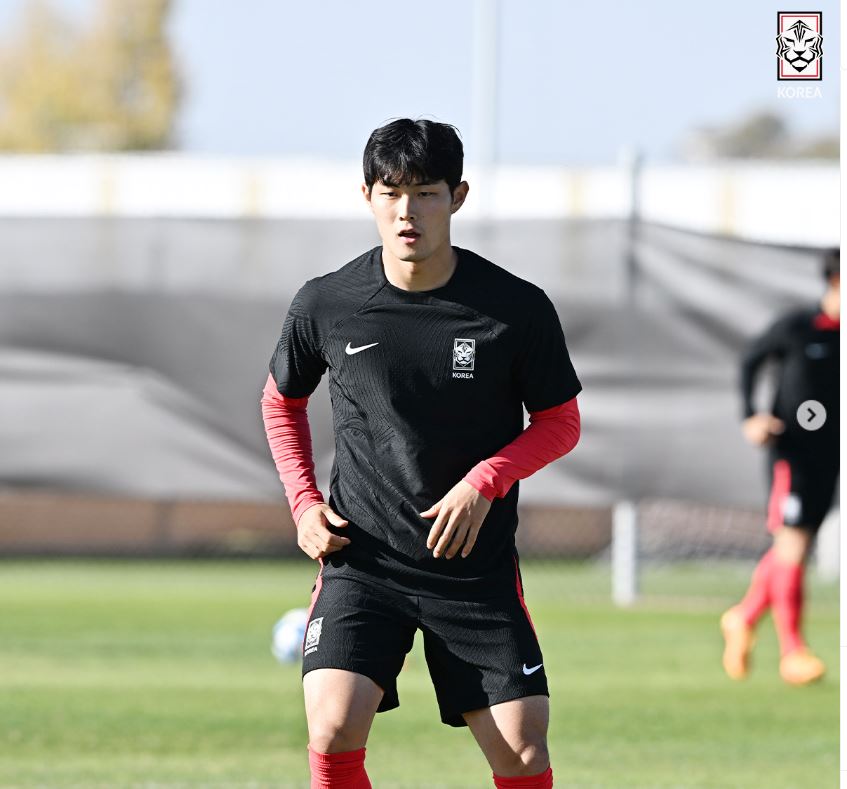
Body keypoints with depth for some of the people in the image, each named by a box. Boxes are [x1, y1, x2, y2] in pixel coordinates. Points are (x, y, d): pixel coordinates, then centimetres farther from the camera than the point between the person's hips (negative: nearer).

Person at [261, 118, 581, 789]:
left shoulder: (517, 308, -7)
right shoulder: (325, 305, -4)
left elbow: (560, 423, 4)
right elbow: (282, 401, 15)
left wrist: (485, 483, -13)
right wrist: (304, 501, 2)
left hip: (477, 566, 0)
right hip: (361, 560, 0)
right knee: (334, 730, -19)